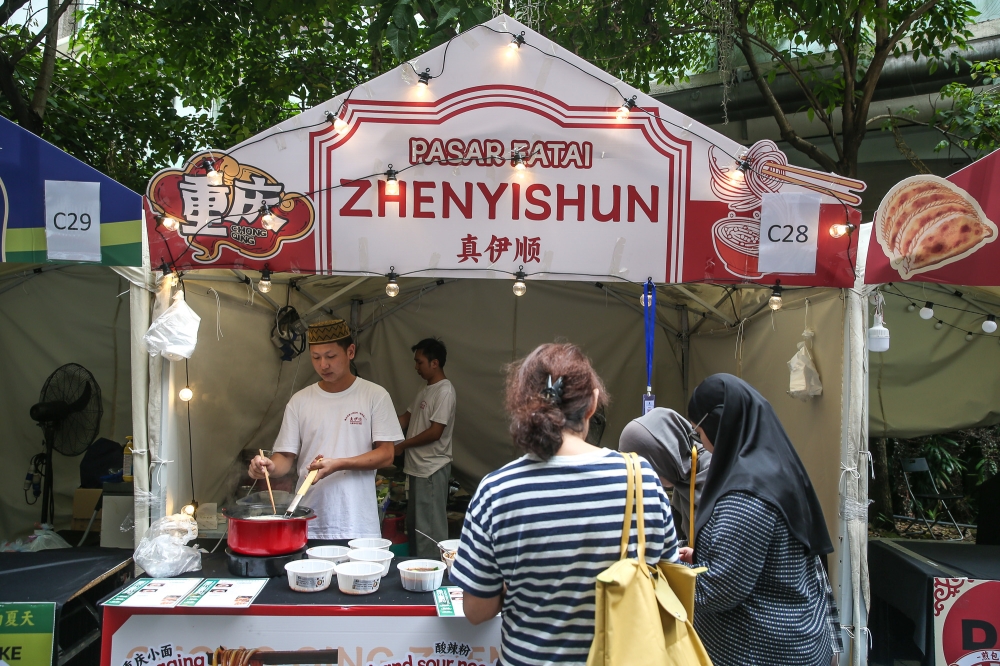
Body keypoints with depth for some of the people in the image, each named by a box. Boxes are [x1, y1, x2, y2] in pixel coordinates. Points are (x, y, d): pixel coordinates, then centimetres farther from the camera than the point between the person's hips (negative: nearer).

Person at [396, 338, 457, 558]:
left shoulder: (444, 391, -15)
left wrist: (402, 445, -11)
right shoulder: (425, 391, 14)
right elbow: (406, 418, 20)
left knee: (430, 526, -4)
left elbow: (435, 432, -20)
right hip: (417, 466, 10)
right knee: (414, 523, 16)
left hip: (432, 469, -10)